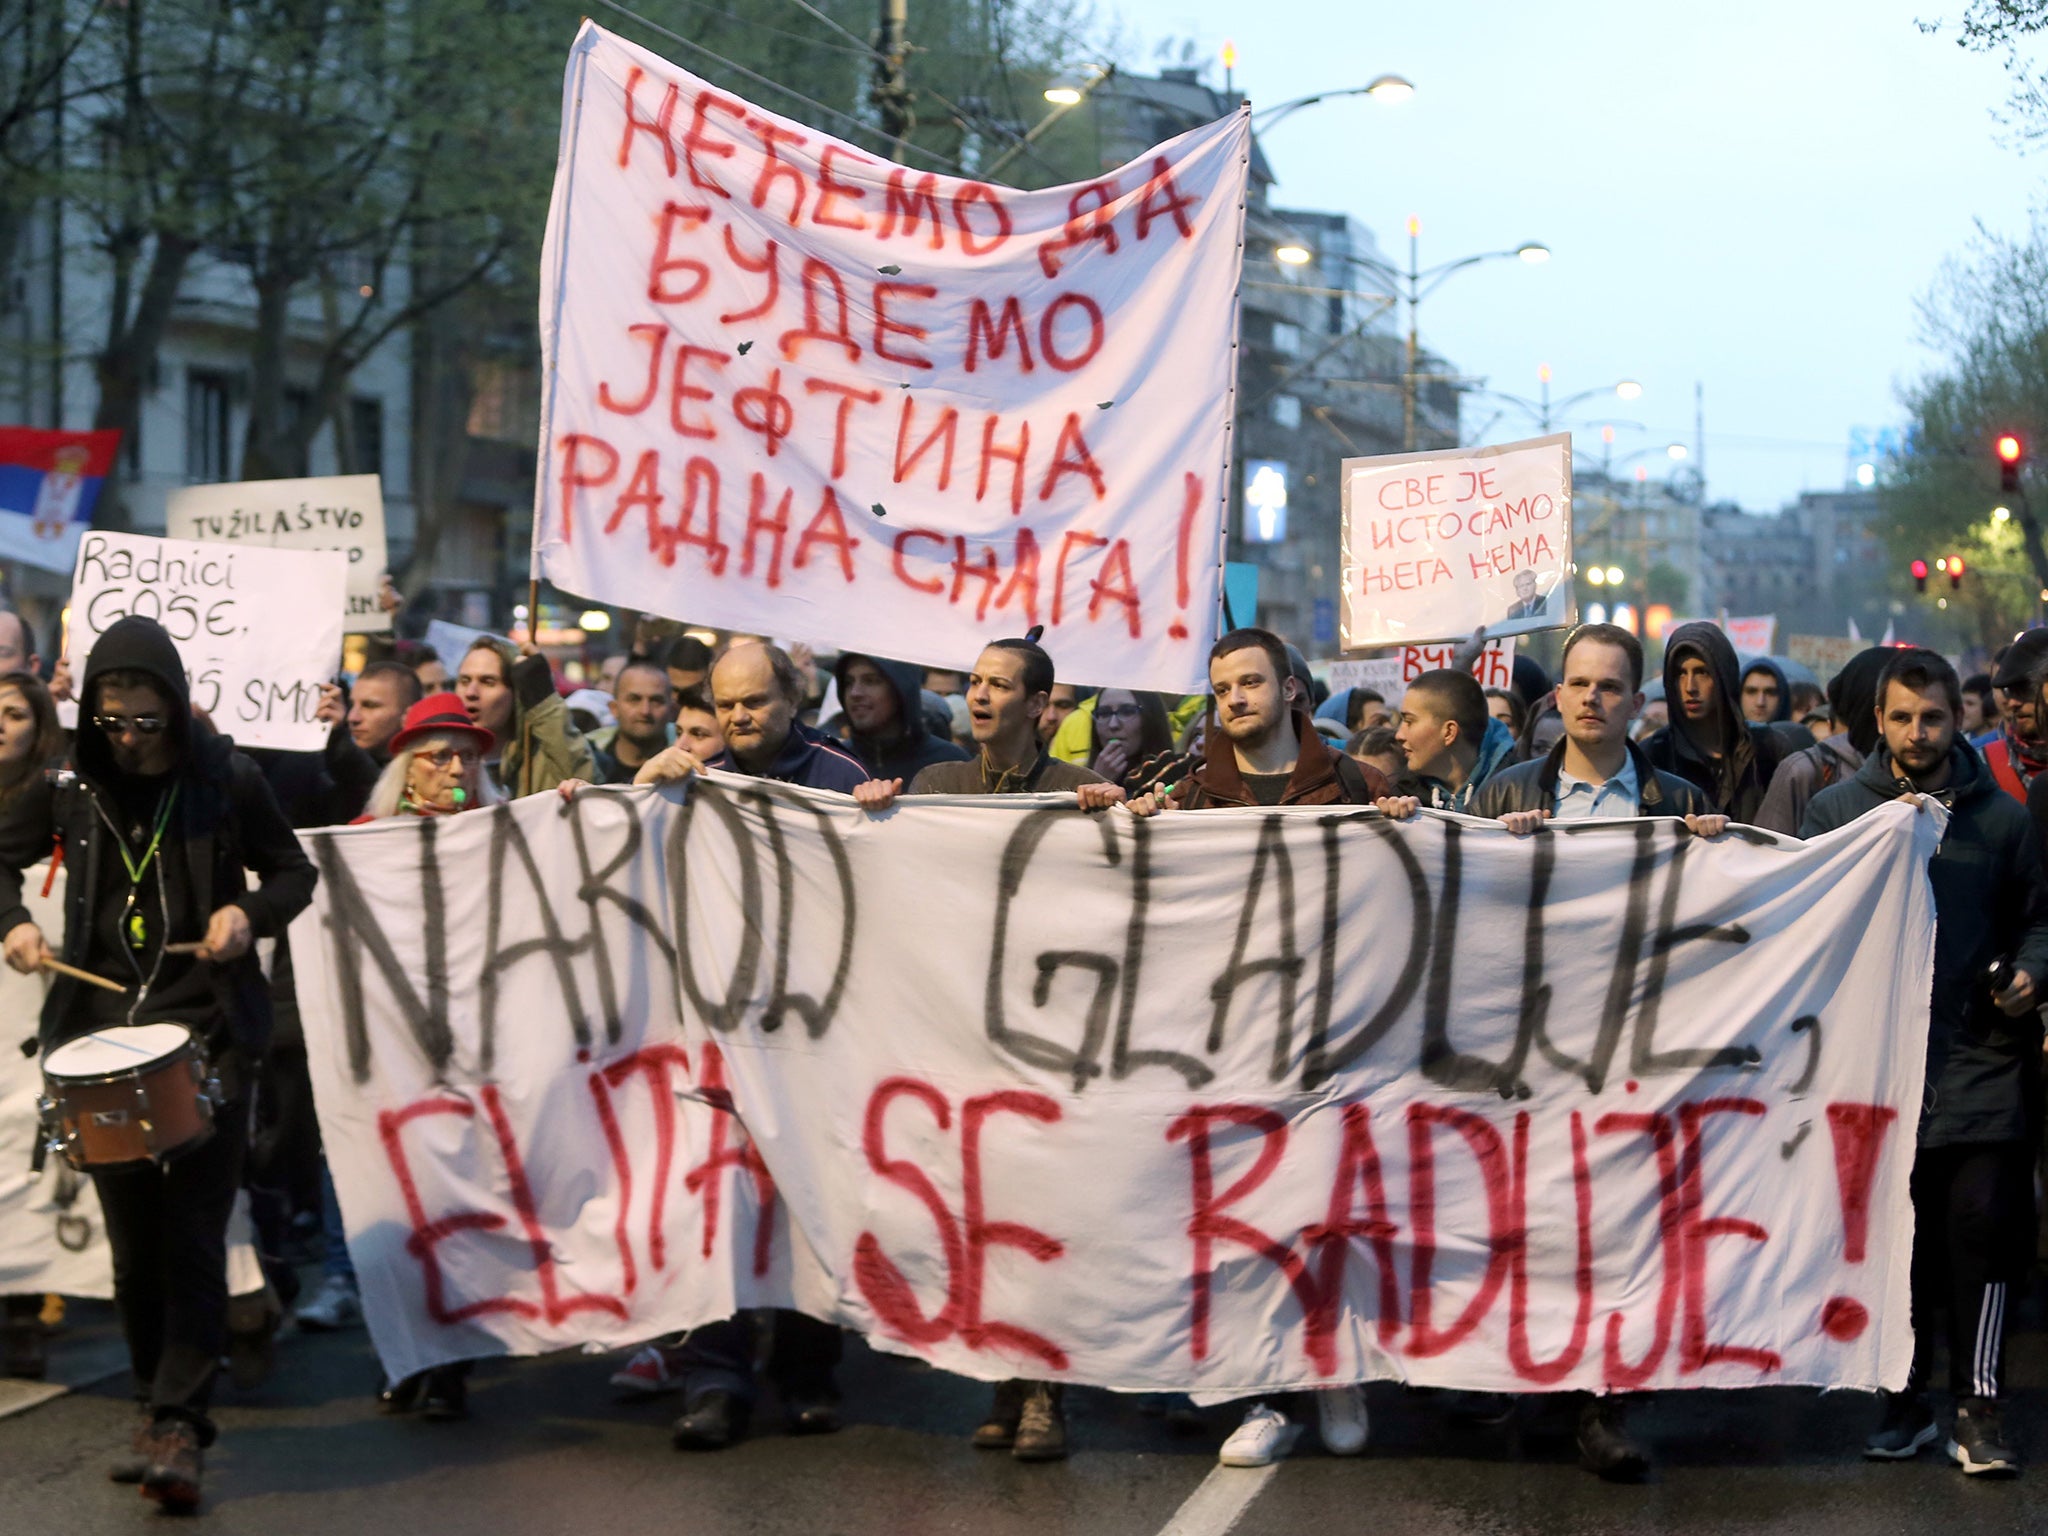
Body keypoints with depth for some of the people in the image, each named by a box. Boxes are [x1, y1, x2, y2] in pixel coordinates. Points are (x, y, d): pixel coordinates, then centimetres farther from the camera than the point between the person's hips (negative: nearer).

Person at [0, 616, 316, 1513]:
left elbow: (293, 871, 8)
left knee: (192, 1231, -9)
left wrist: (251, 912, -12)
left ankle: (178, 1427, -8)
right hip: (103, 1032, 3)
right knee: (132, 1239, 8)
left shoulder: (227, 781, -2)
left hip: (209, 1031, -3)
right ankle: (161, 1405, 21)